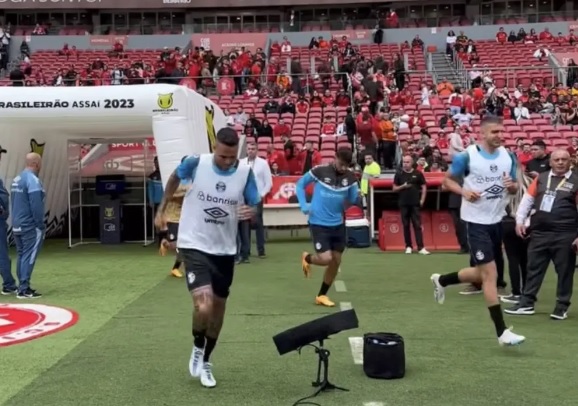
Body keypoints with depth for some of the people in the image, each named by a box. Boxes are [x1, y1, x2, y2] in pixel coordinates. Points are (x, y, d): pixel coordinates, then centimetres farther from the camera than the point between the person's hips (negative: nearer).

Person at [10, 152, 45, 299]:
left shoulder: (16, 179, 13)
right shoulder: (32, 180, -16)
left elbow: (13, 203, 17)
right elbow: (36, 205, -20)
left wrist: (16, 221, 20)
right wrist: (41, 225, -14)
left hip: (17, 226, 9)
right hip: (30, 226, -9)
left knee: (21, 255, 13)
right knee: (28, 256, -6)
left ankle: (22, 287, 18)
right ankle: (24, 289, -7)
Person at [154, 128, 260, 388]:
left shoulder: (246, 173, -10)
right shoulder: (195, 163, -14)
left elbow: (254, 206, -1)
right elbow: (174, 179, 8)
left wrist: (251, 212, -25)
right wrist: (162, 210, 11)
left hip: (225, 250, 4)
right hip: (194, 246, -3)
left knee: (218, 308, 15)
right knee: (204, 306, -21)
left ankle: (205, 362, 37)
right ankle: (197, 348, 12)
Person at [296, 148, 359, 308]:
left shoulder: (351, 177, -4)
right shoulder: (319, 171, -14)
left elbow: (353, 200, 5)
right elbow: (300, 184, 0)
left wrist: (357, 196, -17)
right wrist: (304, 205, -11)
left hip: (338, 224, 5)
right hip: (318, 223, -4)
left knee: (336, 261, 8)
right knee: (326, 259, -14)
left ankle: (322, 295, 27)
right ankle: (307, 258, 23)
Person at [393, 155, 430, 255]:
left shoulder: (418, 174, 2)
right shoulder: (399, 174, 4)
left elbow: (424, 187, 6)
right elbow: (394, 188, 7)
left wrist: (422, 200, -4)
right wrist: (403, 186, -12)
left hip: (415, 203, -1)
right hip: (403, 204, 1)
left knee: (417, 225, -3)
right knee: (406, 225, 5)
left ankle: (421, 247, -7)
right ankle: (408, 246, 13)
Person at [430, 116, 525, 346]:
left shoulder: (508, 156, 2)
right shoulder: (466, 156, -12)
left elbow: (514, 189, 11)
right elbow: (447, 180, -1)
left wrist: (512, 186, -13)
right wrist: (464, 191, -20)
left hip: (497, 220, 6)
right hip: (476, 221, -6)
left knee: (482, 274, 17)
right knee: (490, 274, -7)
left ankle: (441, 280, 42)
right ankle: (502, 332, 0)